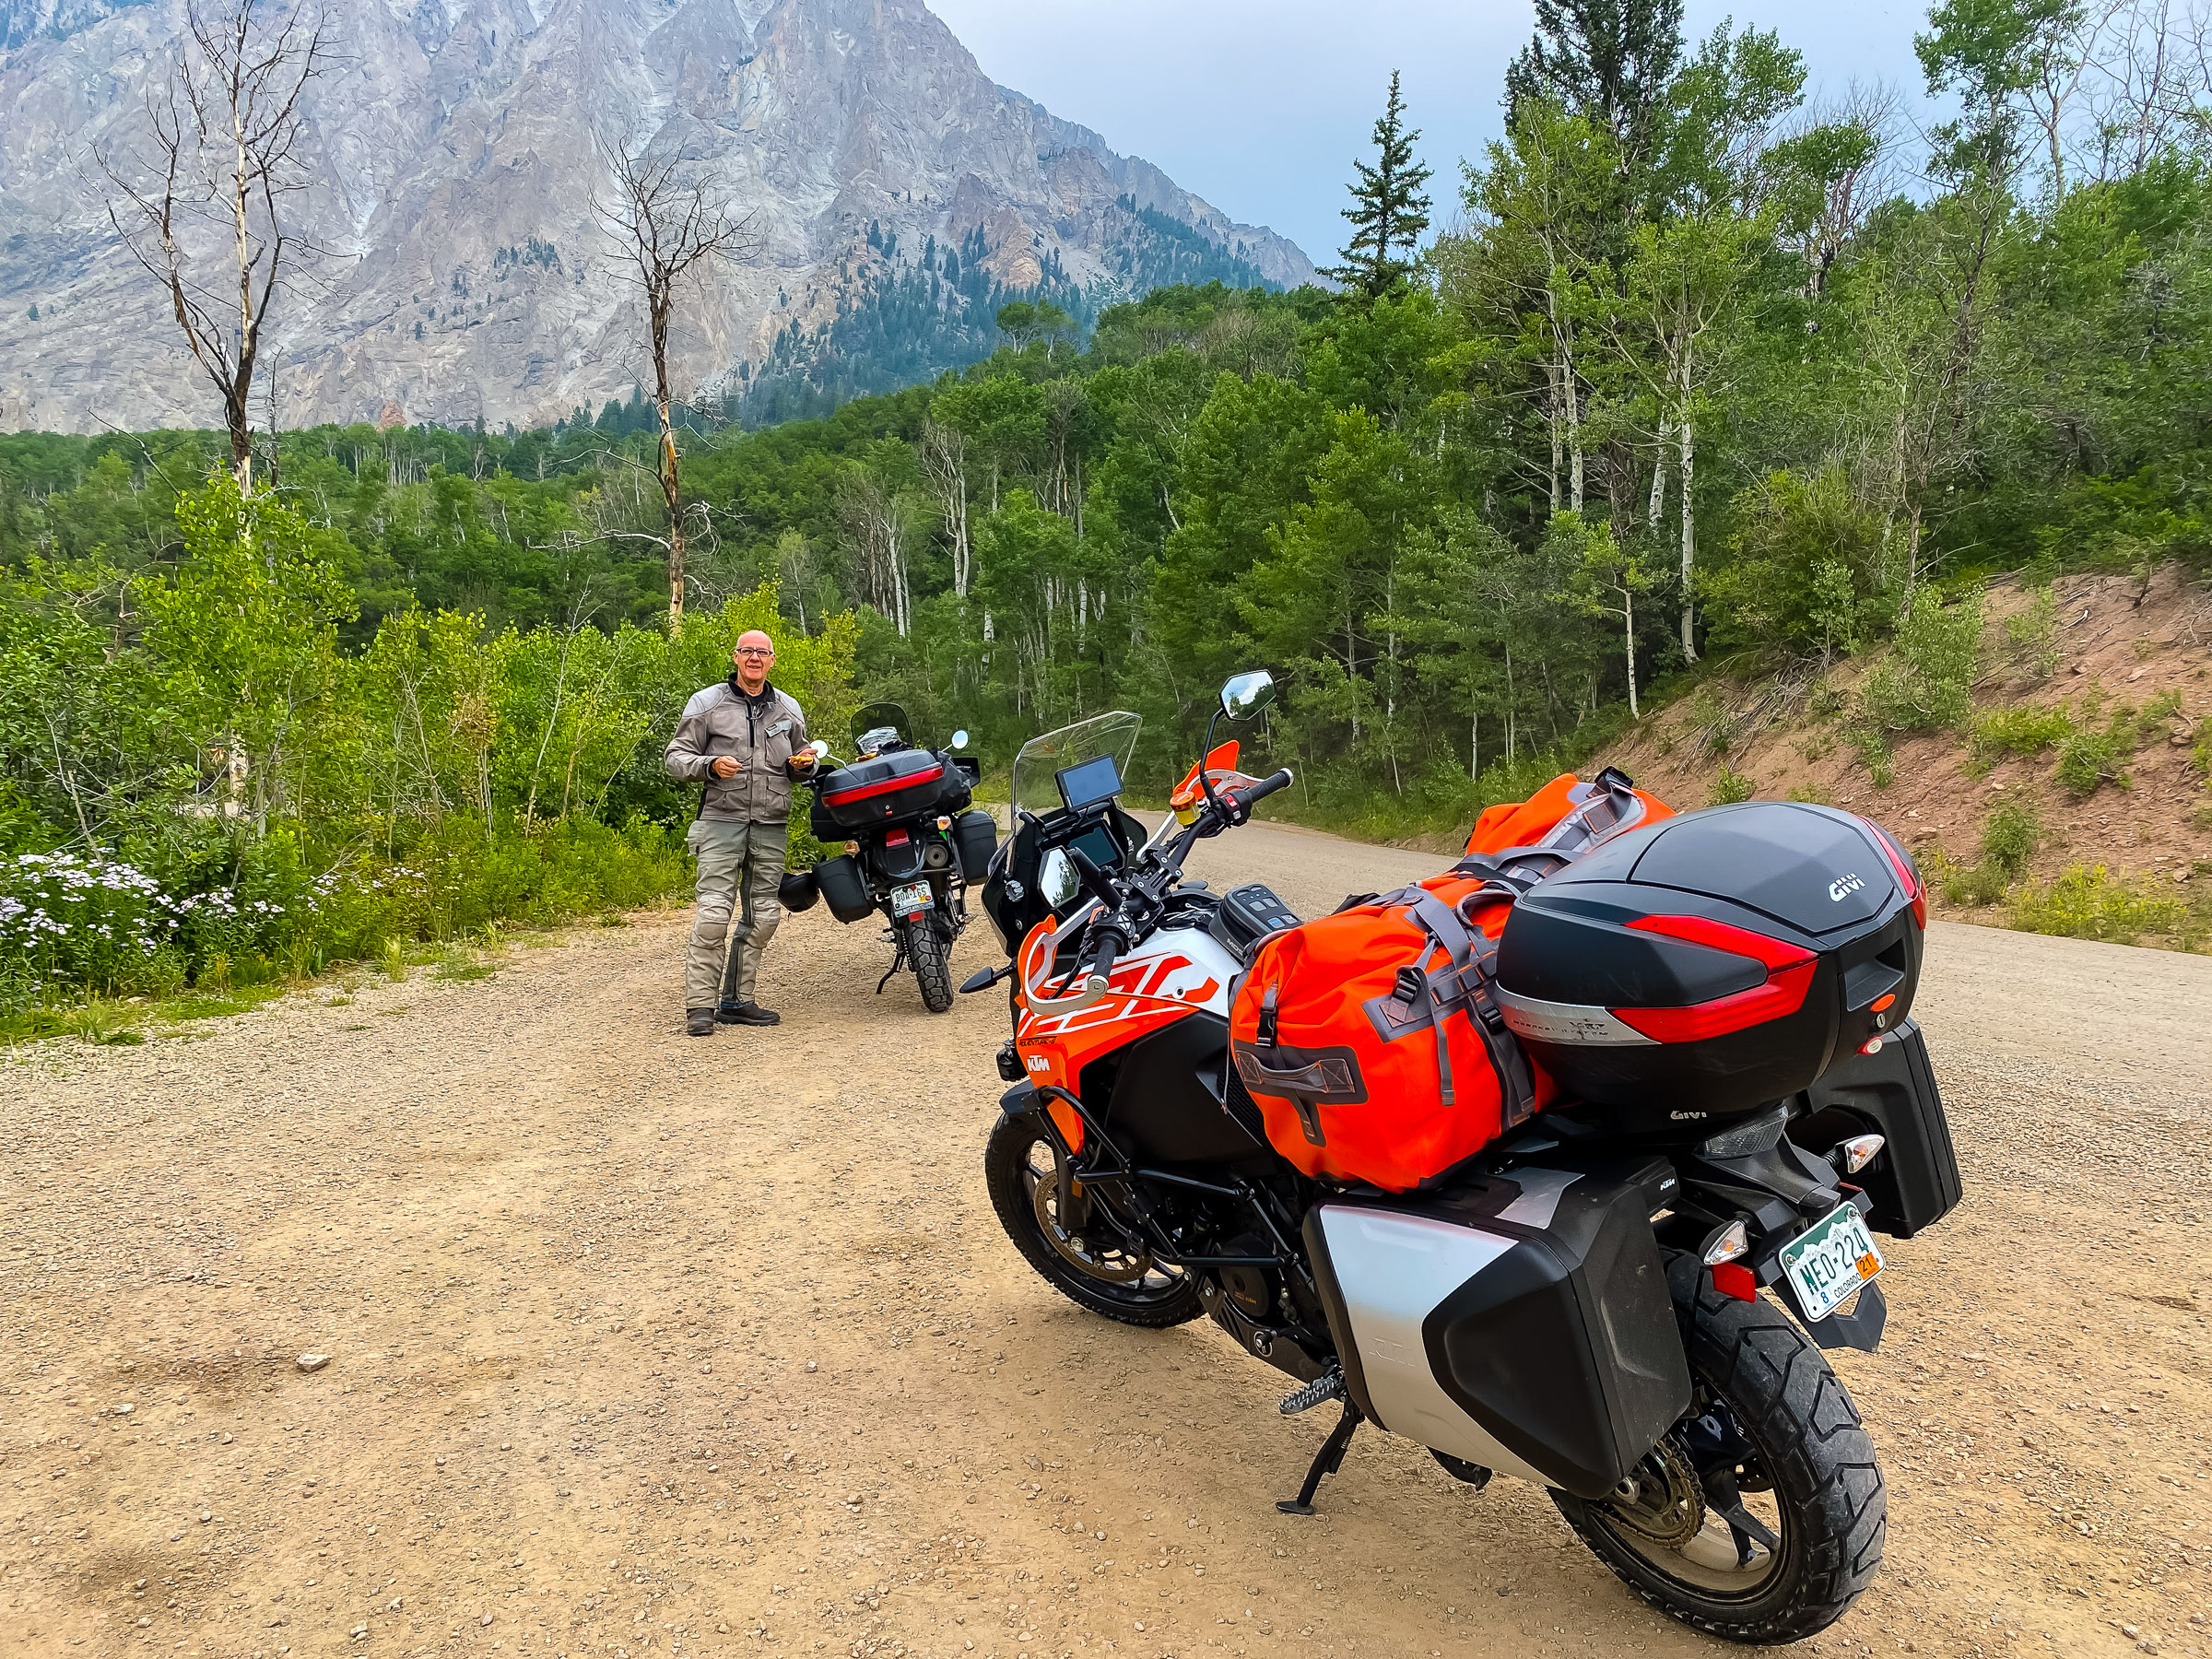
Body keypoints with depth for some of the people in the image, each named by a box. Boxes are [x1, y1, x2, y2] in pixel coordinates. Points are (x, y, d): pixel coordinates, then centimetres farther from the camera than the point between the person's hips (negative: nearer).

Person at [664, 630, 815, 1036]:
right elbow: (676, 757, 3)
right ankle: (700, 1005, -8)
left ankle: (737, 1000, 15)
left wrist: (806, 764, 3)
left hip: (772, 827, 5)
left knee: (763, 916, 5)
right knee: (714, 914, -12)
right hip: (722, 820, -4)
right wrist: (710, 765, -16)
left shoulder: (788, 709, 15)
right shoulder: (707, 703, 4)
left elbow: (799, 765, 27)